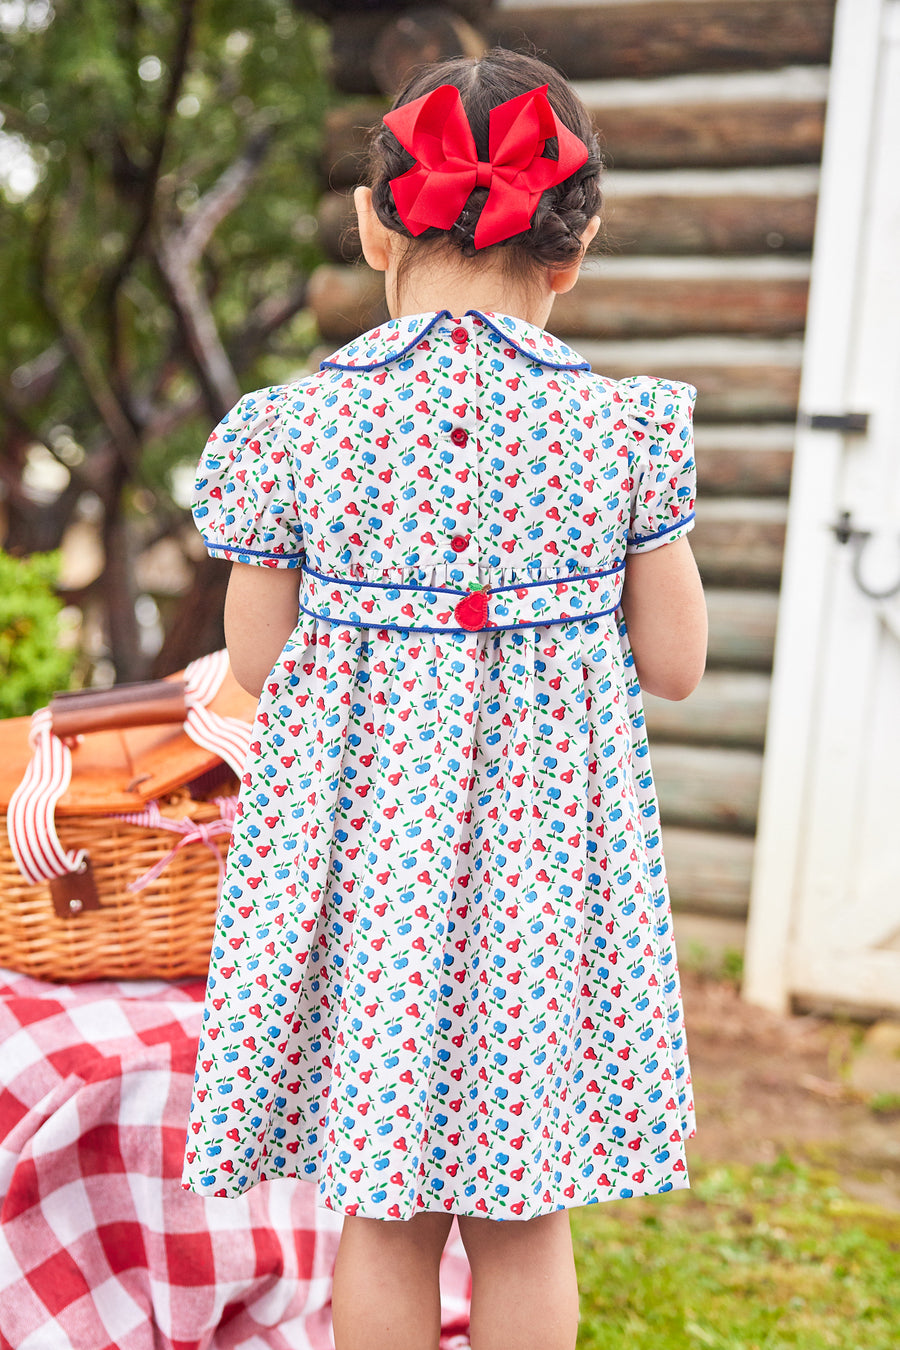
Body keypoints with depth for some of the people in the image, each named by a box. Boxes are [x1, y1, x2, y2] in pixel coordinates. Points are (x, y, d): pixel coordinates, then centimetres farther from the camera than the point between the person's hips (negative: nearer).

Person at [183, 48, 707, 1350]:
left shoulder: (295, 425, -8)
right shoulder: (624, 428, -8)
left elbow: (256, 664, 0)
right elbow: (674, 664, -1)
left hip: (365, 846, 0)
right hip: (548, 849, 0)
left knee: (383, 1213, 15)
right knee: (527, 1224, 15)